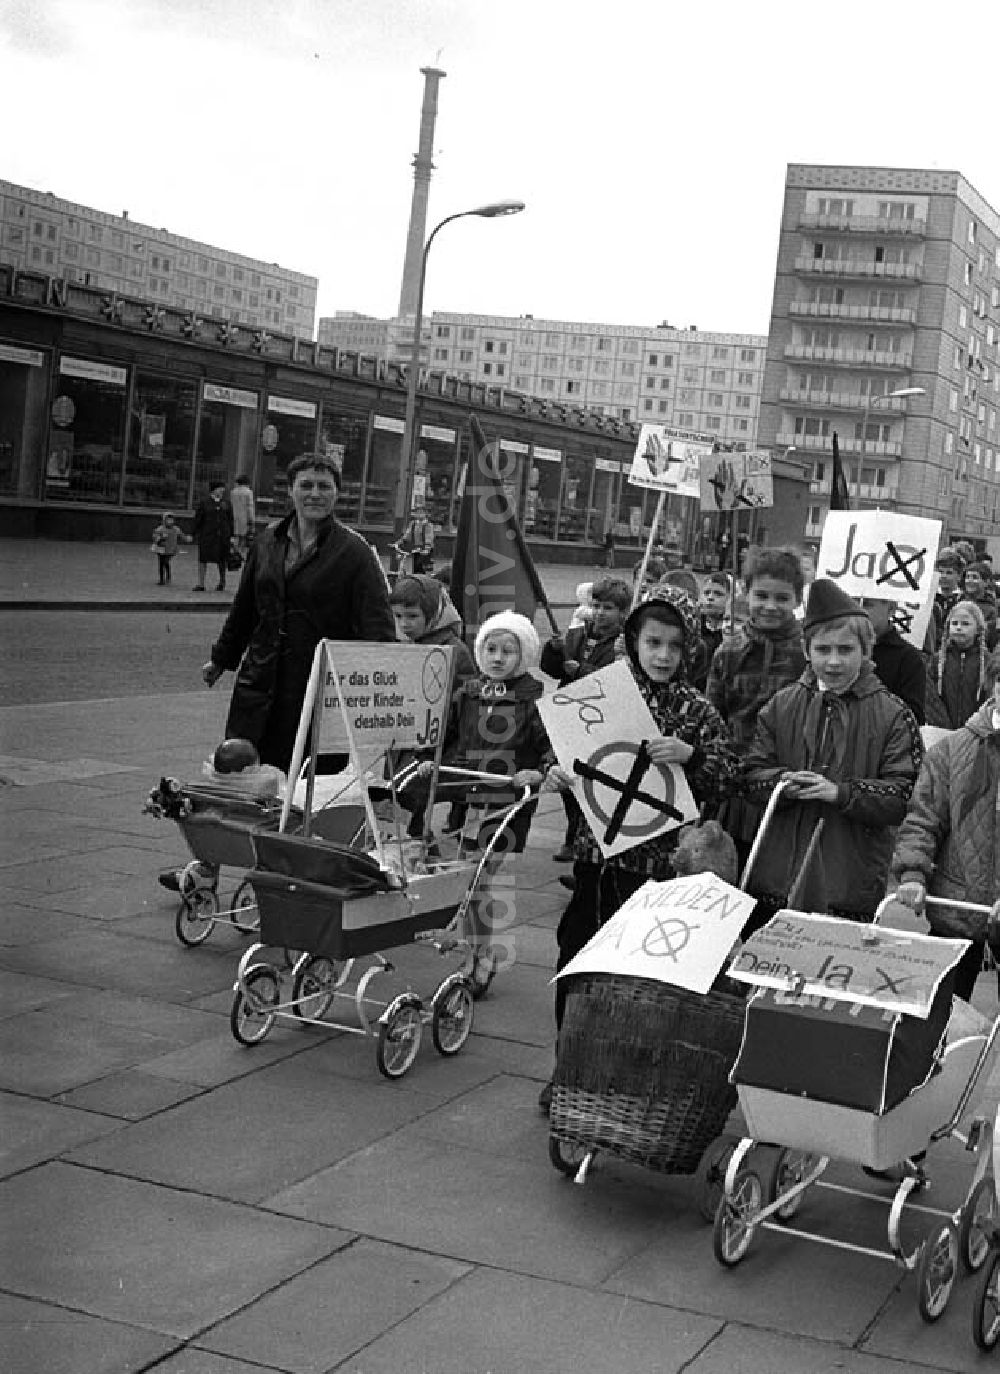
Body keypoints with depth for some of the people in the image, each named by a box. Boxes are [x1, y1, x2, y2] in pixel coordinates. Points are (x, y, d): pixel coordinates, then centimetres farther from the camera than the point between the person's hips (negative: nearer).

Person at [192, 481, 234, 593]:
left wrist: (231, 535, 6)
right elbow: (197, 518, 1)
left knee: (221, 560, 8)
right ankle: (200, 583, 3)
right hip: (206, 535, -2)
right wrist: (194, 533, -2)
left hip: (222, 536, 2)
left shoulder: (225, 503, 8)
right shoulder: (204, 502, 0)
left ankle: (222, 581, 27)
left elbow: (230, 520, 11)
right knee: (203, 558, -2)